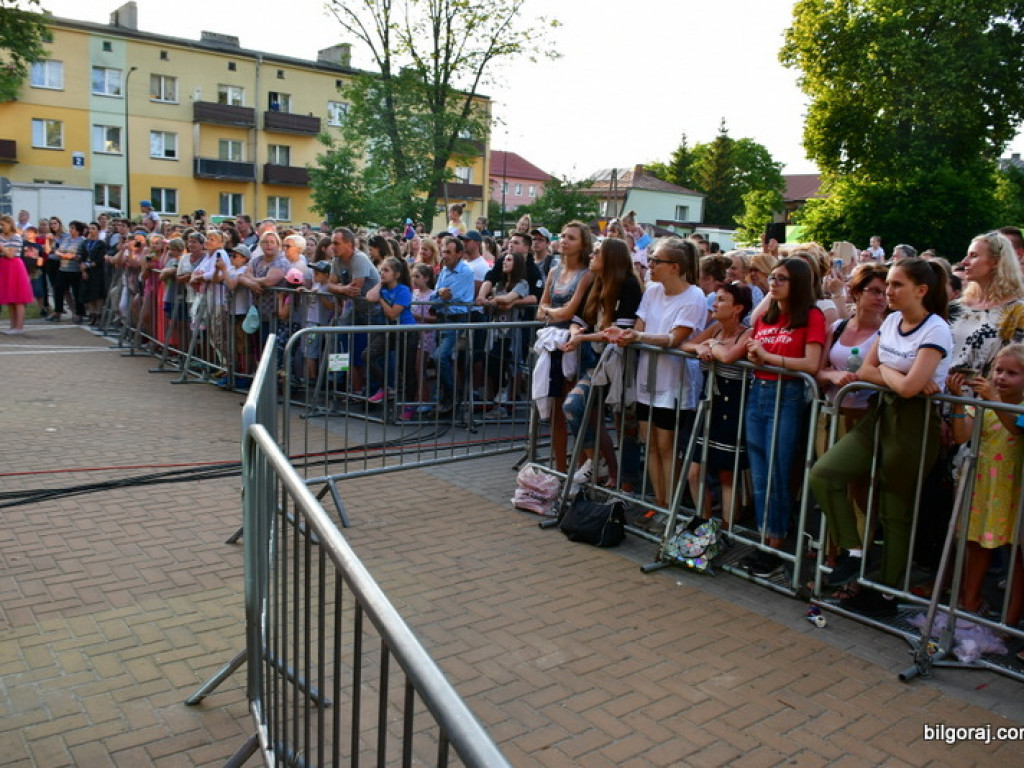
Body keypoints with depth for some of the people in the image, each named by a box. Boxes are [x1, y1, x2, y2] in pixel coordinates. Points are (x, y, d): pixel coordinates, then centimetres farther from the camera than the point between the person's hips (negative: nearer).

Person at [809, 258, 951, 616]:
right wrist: (899, 377, -12)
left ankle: (885, 594, 17)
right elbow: (865, 370, 5)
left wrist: (884, 371, -3)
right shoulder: (891, 321, 9)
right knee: (823, 474, -9)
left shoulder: (935, 330, -14)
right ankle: (852, 551, 4)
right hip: (881, 414, 7)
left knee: (896, 512, 3)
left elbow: (909, 388, -23)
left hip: (914, 423, -7)